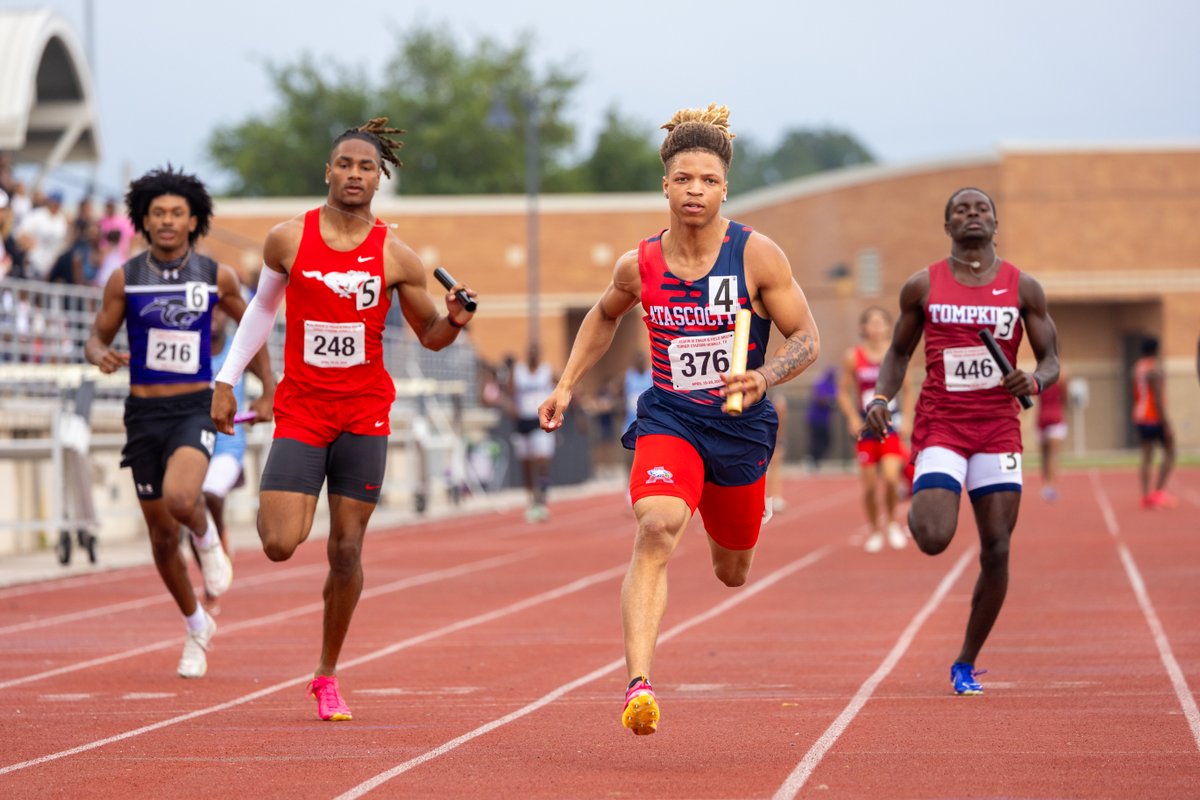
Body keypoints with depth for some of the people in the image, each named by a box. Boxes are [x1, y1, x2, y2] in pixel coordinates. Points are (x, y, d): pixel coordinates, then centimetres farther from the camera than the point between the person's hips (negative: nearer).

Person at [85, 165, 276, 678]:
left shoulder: (217, 277, -2)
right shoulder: (125, 279, -1)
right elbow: (97, 337, 6)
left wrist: (268, 388, 9)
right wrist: (101, 356, -17)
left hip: (195, 409, -2)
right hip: (144, 412, 2)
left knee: (180, 499, -31)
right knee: (162, 533, 9)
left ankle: (207, 539, 5)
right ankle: (197, 626, 30)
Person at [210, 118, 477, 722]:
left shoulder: (396, 257, -1)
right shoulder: (288, 240, -1)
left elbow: (429, 335, 9)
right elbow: (262, 307, 14)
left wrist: (453, 322, -13)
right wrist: (227, 381, 13)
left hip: (365, 413, 1)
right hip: (301, 408, 0)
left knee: (346, 550, 2)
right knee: (280, 546, -14)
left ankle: (328, 675, 19)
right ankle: (277, 504, 25)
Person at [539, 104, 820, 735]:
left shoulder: (758, 257, -11)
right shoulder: (638, 266, -4)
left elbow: (806, 339, -5)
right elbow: (603, 316, 18)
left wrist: (764, 378, -24)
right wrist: (566, 385, 13)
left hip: (741, 425, 1)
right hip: (668, 418, -1)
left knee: (732, 571, 19)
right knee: (656, 530, -29)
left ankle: (725, 543, 62)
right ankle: (639, 684, -38)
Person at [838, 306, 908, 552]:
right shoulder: (853, 357, -2)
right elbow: (843, 392, 4)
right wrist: (853, 419, -9)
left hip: (891, 424, -1)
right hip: (865, 425, 1)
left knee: (891, 477, -17)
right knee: (870, 485, 2)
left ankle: (893, 522, 8)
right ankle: (875, 530, 21)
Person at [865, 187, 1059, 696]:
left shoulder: (1023, 288, 5)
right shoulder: (922, 287, 4)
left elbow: (1051, 362, 8)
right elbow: (899, 352, 15)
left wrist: (1034, 381, -15)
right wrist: (881, 397, -4)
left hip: (998, 430, 2)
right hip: (940, 426, -1)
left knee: (996, 551, -2)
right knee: (934, 540, -20)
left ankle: (966, 664, 15)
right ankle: (918, 508, 19)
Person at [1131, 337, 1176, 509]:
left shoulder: (1137, 367, 10)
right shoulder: (1155, 369, -15)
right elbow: (1158, 398, -20)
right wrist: (1166, 423, -19)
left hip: (1140, 417, 7)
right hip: (1155, 417, -7)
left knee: (1146, 457, 5)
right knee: (1169, 453, 3)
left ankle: (1146, 496, 0)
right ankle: (1158, 491, -4)